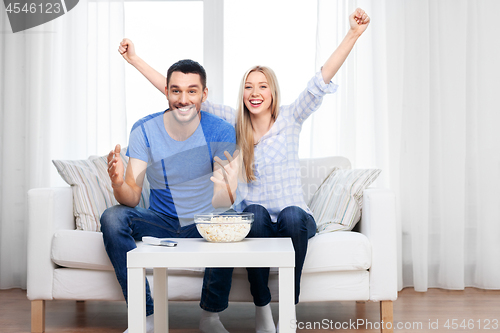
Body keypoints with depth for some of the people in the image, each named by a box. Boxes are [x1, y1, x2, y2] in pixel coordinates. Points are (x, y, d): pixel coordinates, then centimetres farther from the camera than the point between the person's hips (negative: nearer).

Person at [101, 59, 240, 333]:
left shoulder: (221, 132, -12)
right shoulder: (144, 130, -8)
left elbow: (220, 202, -18)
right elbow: (132, 199, -13)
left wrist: (228, 189, -43)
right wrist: (118, 183, -37)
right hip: (161, 223, 2)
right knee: (112, 218, -25)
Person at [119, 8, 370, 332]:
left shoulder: (290, 118, 2)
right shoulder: (232, 122, 5)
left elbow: (322, 80, -8)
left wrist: (354, 33, -19)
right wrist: (136, 60, 1)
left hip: (293, 215, 0)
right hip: (253, 219, 0)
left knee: (293, 216, -34)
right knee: (254, 213, -33)